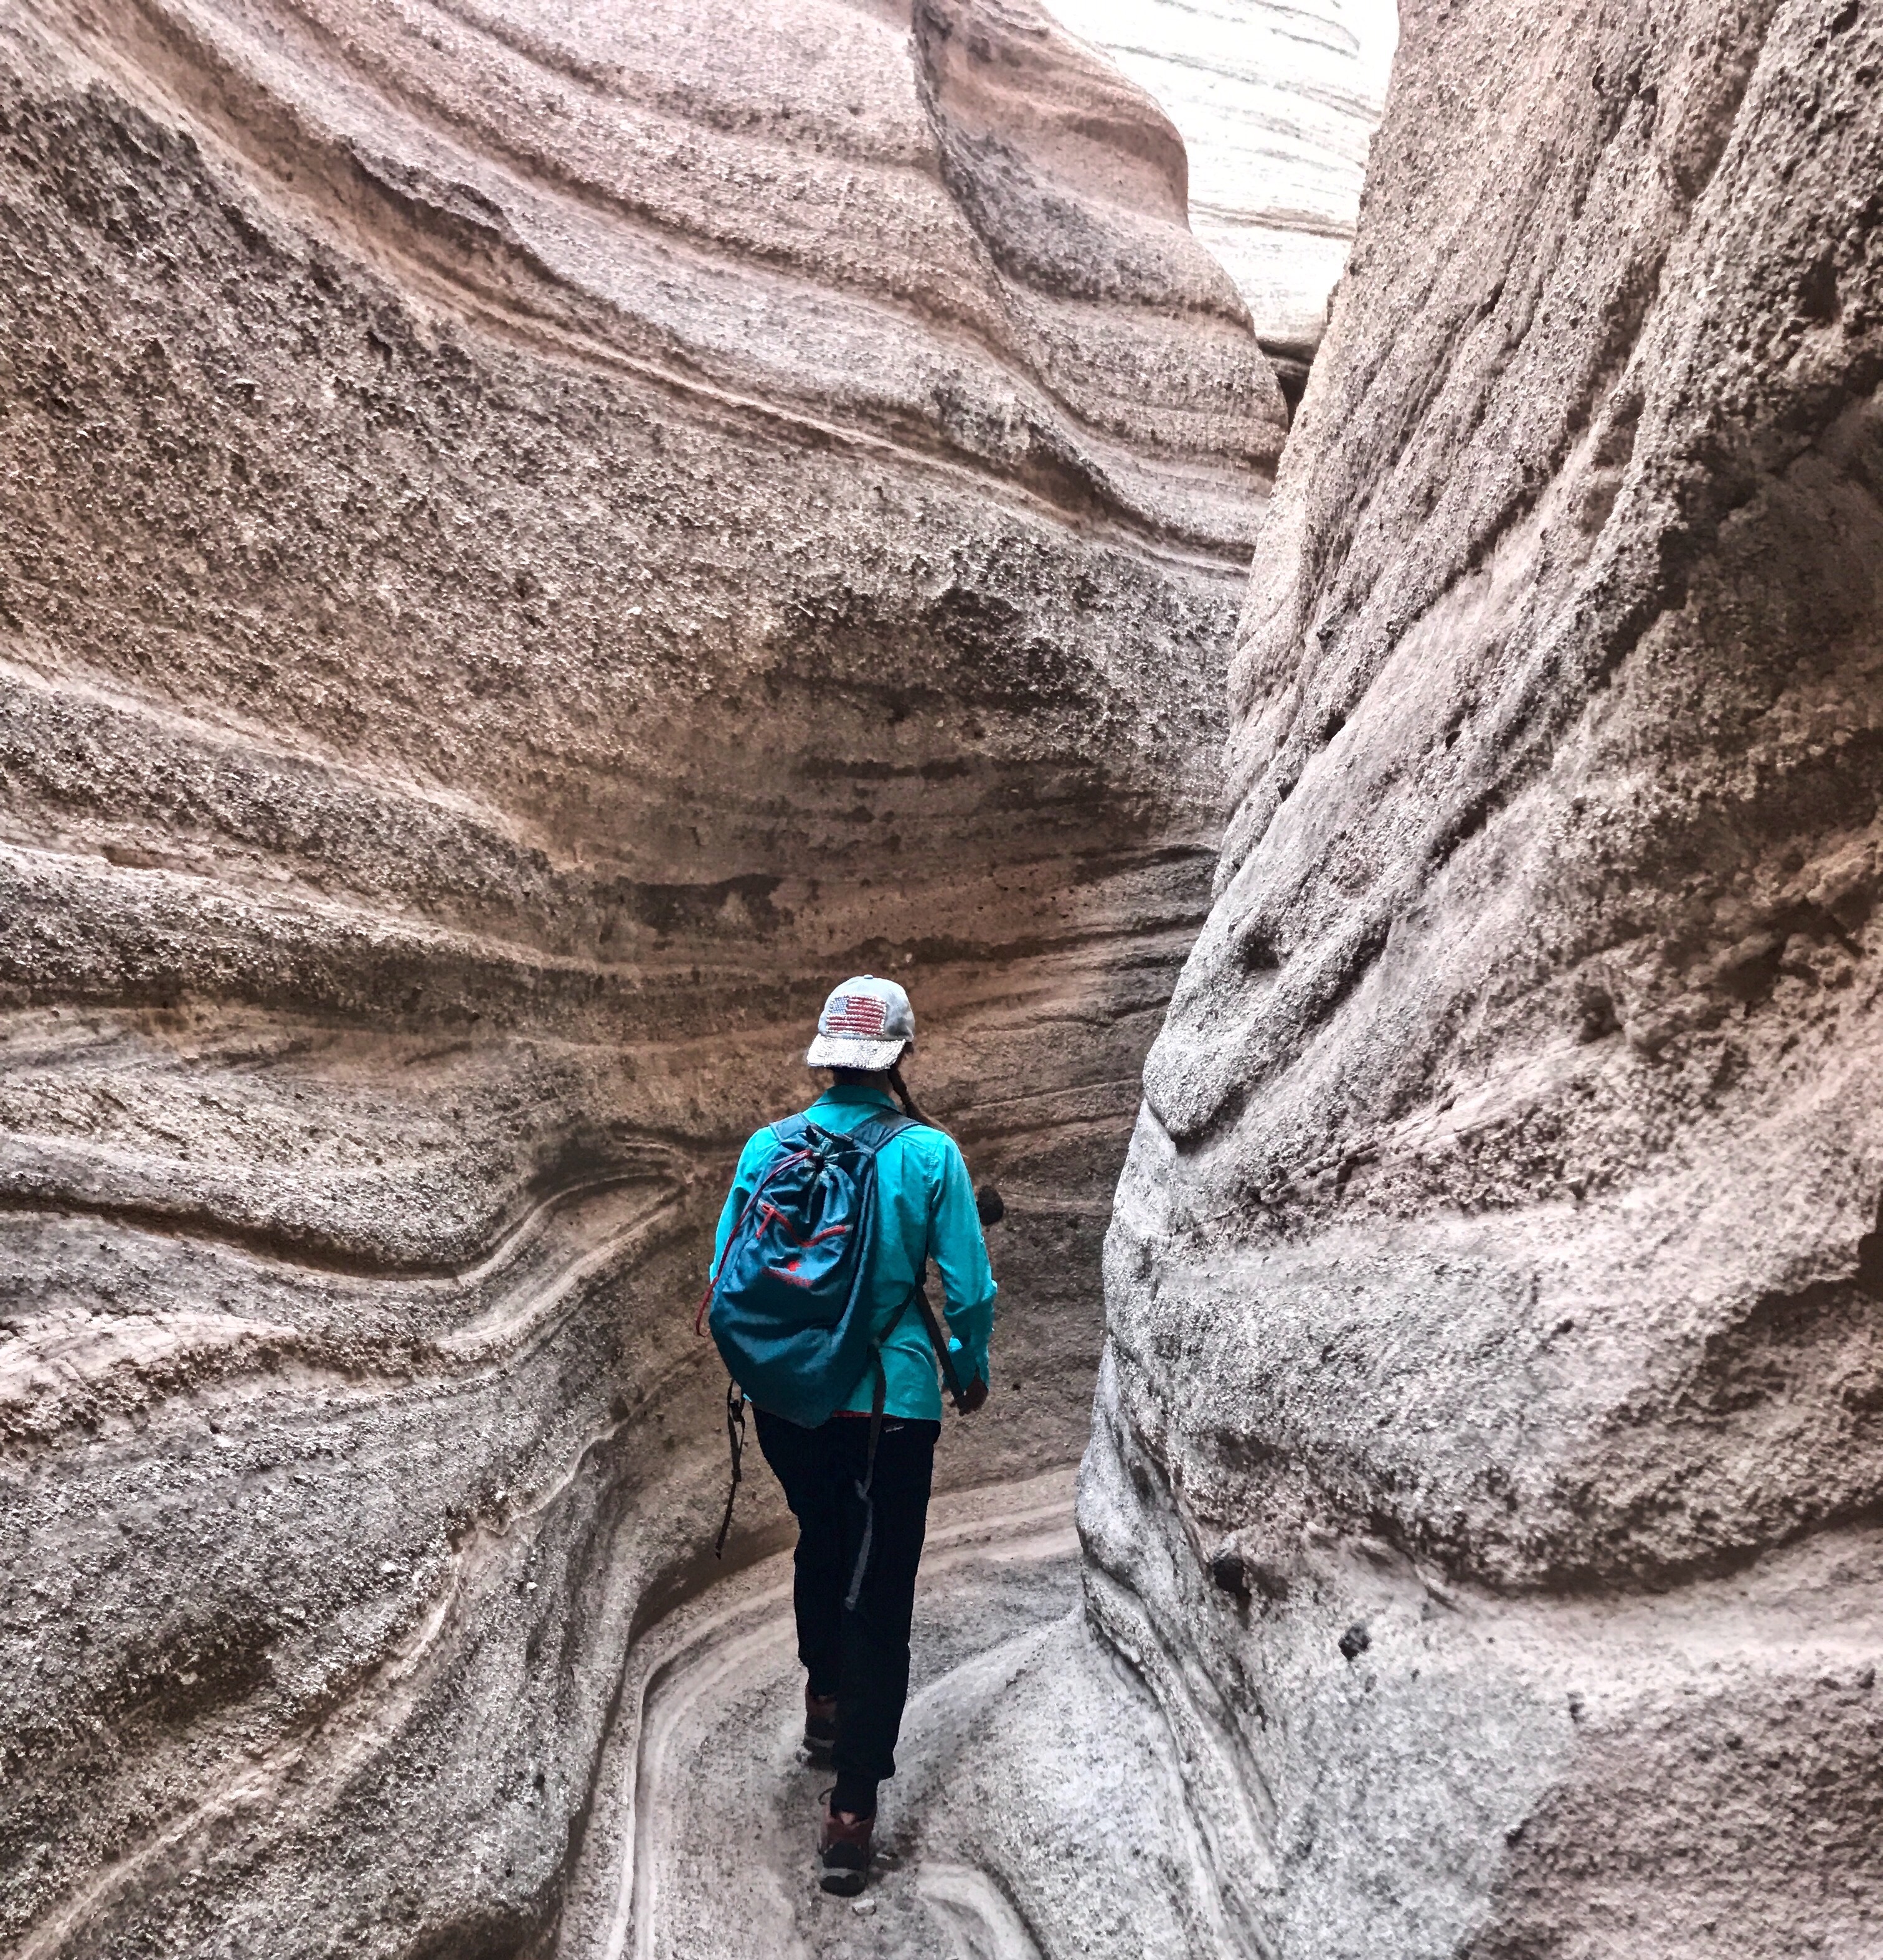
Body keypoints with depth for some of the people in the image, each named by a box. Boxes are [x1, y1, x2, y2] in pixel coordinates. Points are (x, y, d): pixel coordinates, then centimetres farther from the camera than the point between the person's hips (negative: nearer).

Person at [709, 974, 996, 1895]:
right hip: (891, 1401, -3)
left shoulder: (767, 1148, -6)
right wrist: (971, 1369, 10)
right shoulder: (929, 1154, -12)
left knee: (821, 1544, 29)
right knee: (879, 1595, 8)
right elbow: (970, 1289, -10)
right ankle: (851, 1812, 11)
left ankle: (827, 1705, 49)